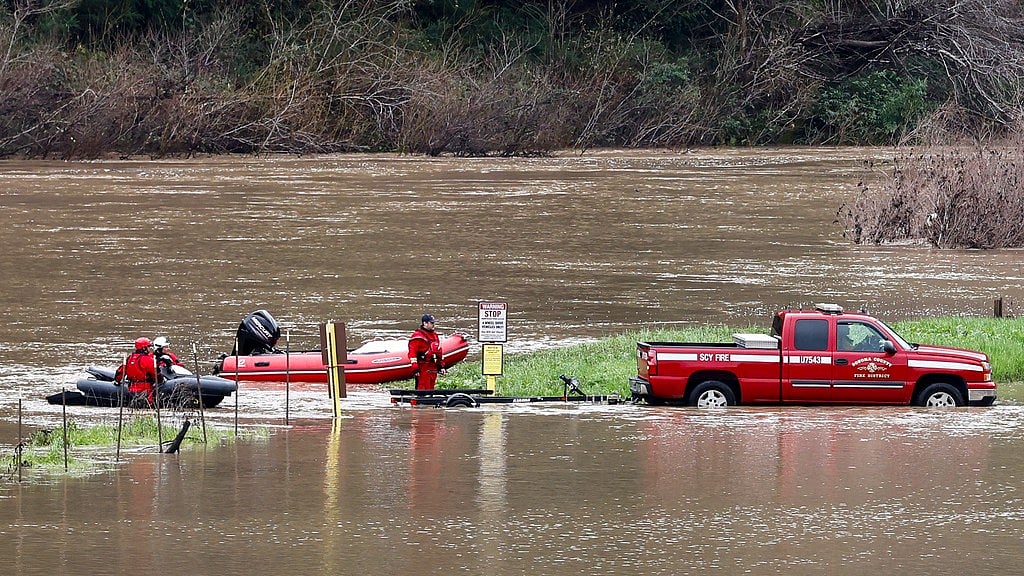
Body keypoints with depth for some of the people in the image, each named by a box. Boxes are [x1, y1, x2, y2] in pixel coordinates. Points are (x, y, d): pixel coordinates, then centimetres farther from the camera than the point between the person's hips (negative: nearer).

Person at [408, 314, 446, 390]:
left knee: (430, 389, 11)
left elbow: (439, 352, 25)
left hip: (433, 369, 8)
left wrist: (441, 366, 19)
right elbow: (412, 353, -15)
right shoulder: (417, 336, -10)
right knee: (423, 389, -12)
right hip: (423, 369, -8)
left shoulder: (434, 335, 18)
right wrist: (415, 368, -20)